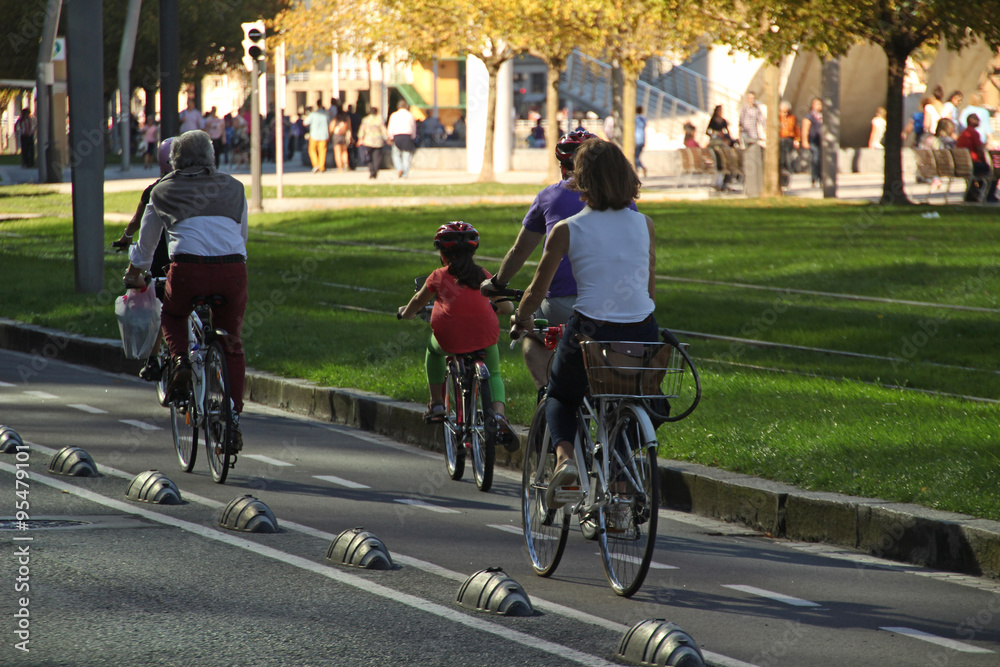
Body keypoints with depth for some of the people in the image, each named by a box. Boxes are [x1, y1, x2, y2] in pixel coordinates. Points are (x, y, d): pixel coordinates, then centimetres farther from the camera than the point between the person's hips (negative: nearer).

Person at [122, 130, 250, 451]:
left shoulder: (162, 192, 18)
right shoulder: (233, 188, 22)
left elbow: (146, 242, 31)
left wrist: (135, 273, 49)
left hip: (188, 269, -1)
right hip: (233, 270, 1)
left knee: (172, 315, 31)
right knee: (231, 346, 16)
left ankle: (180, 359, 3)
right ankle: (234, 420, 7)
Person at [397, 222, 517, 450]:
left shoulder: (439, 277, 13)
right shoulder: (483, 275, 16)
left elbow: (418, 301, 31)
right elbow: (507, 306, 26)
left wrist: (405, 313, 54)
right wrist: (494, 308, 50)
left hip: (449, 339, -1)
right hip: (485, 337, 1)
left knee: (433, 350, 35)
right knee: (493, 375, 27)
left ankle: (436, 404, 35)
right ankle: (499, 415, -1)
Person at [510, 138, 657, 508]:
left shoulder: (567, 230, -3)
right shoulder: (643, 225, 4)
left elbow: (537, 290, 5)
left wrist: (520, 319, 25)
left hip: (591, 331, -2)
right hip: (641, 333, 2)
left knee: (560, 396, 25)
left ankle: (564, 455, -4)